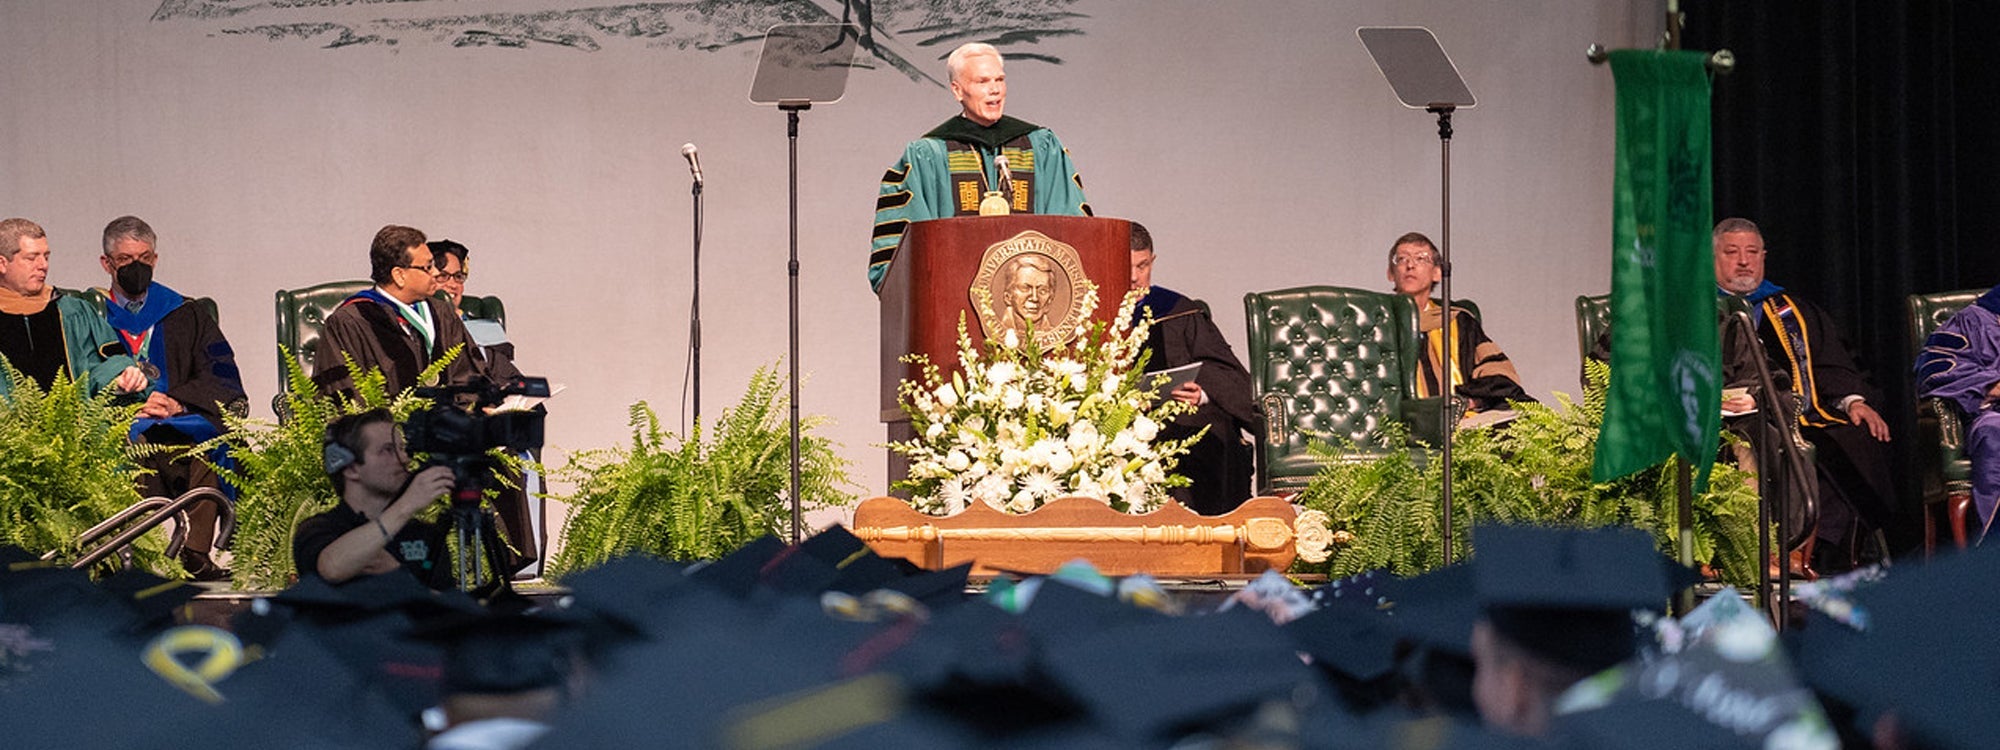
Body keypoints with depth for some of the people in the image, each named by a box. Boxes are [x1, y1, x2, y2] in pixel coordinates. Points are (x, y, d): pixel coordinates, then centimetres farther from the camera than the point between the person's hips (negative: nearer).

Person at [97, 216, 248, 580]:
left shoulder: (186, 316, 22)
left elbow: (222, 373, 8)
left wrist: (177, 402, -11)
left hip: (184, 423, 1)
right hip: (117, 428, -1)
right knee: (139, 443, -38)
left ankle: (196, 554, -42)